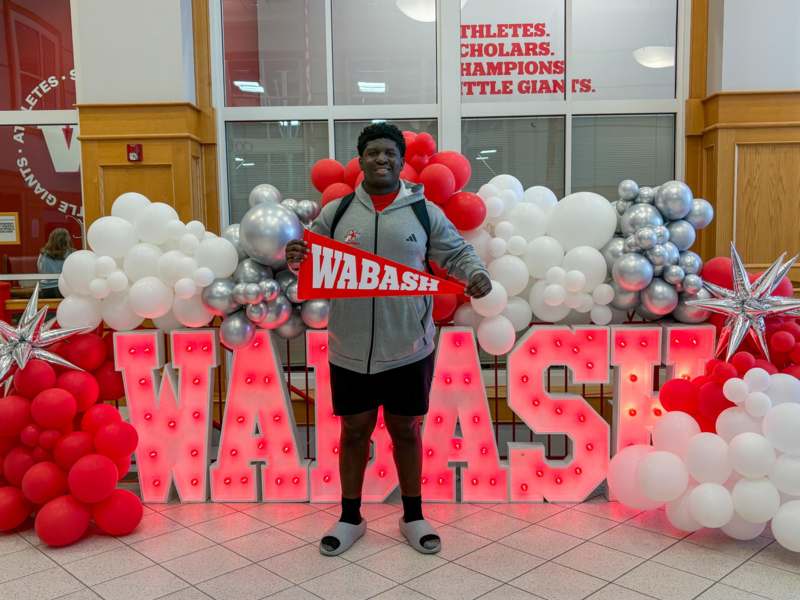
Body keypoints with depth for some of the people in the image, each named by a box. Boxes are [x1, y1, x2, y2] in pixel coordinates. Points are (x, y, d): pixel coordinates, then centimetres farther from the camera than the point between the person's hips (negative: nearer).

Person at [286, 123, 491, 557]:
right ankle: (350, 518, 31)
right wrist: (295, 258, -14)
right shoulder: (336, 212, 3)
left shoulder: (424, 211, 1)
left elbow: (457, 253, 6)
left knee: (406, 430, 13)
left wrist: (476, 274, -16)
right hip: (350, 349, 1)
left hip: (408, 348, 0)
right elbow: (312, 264, 9)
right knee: (354, 431, 12)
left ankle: (413, 517, 31)